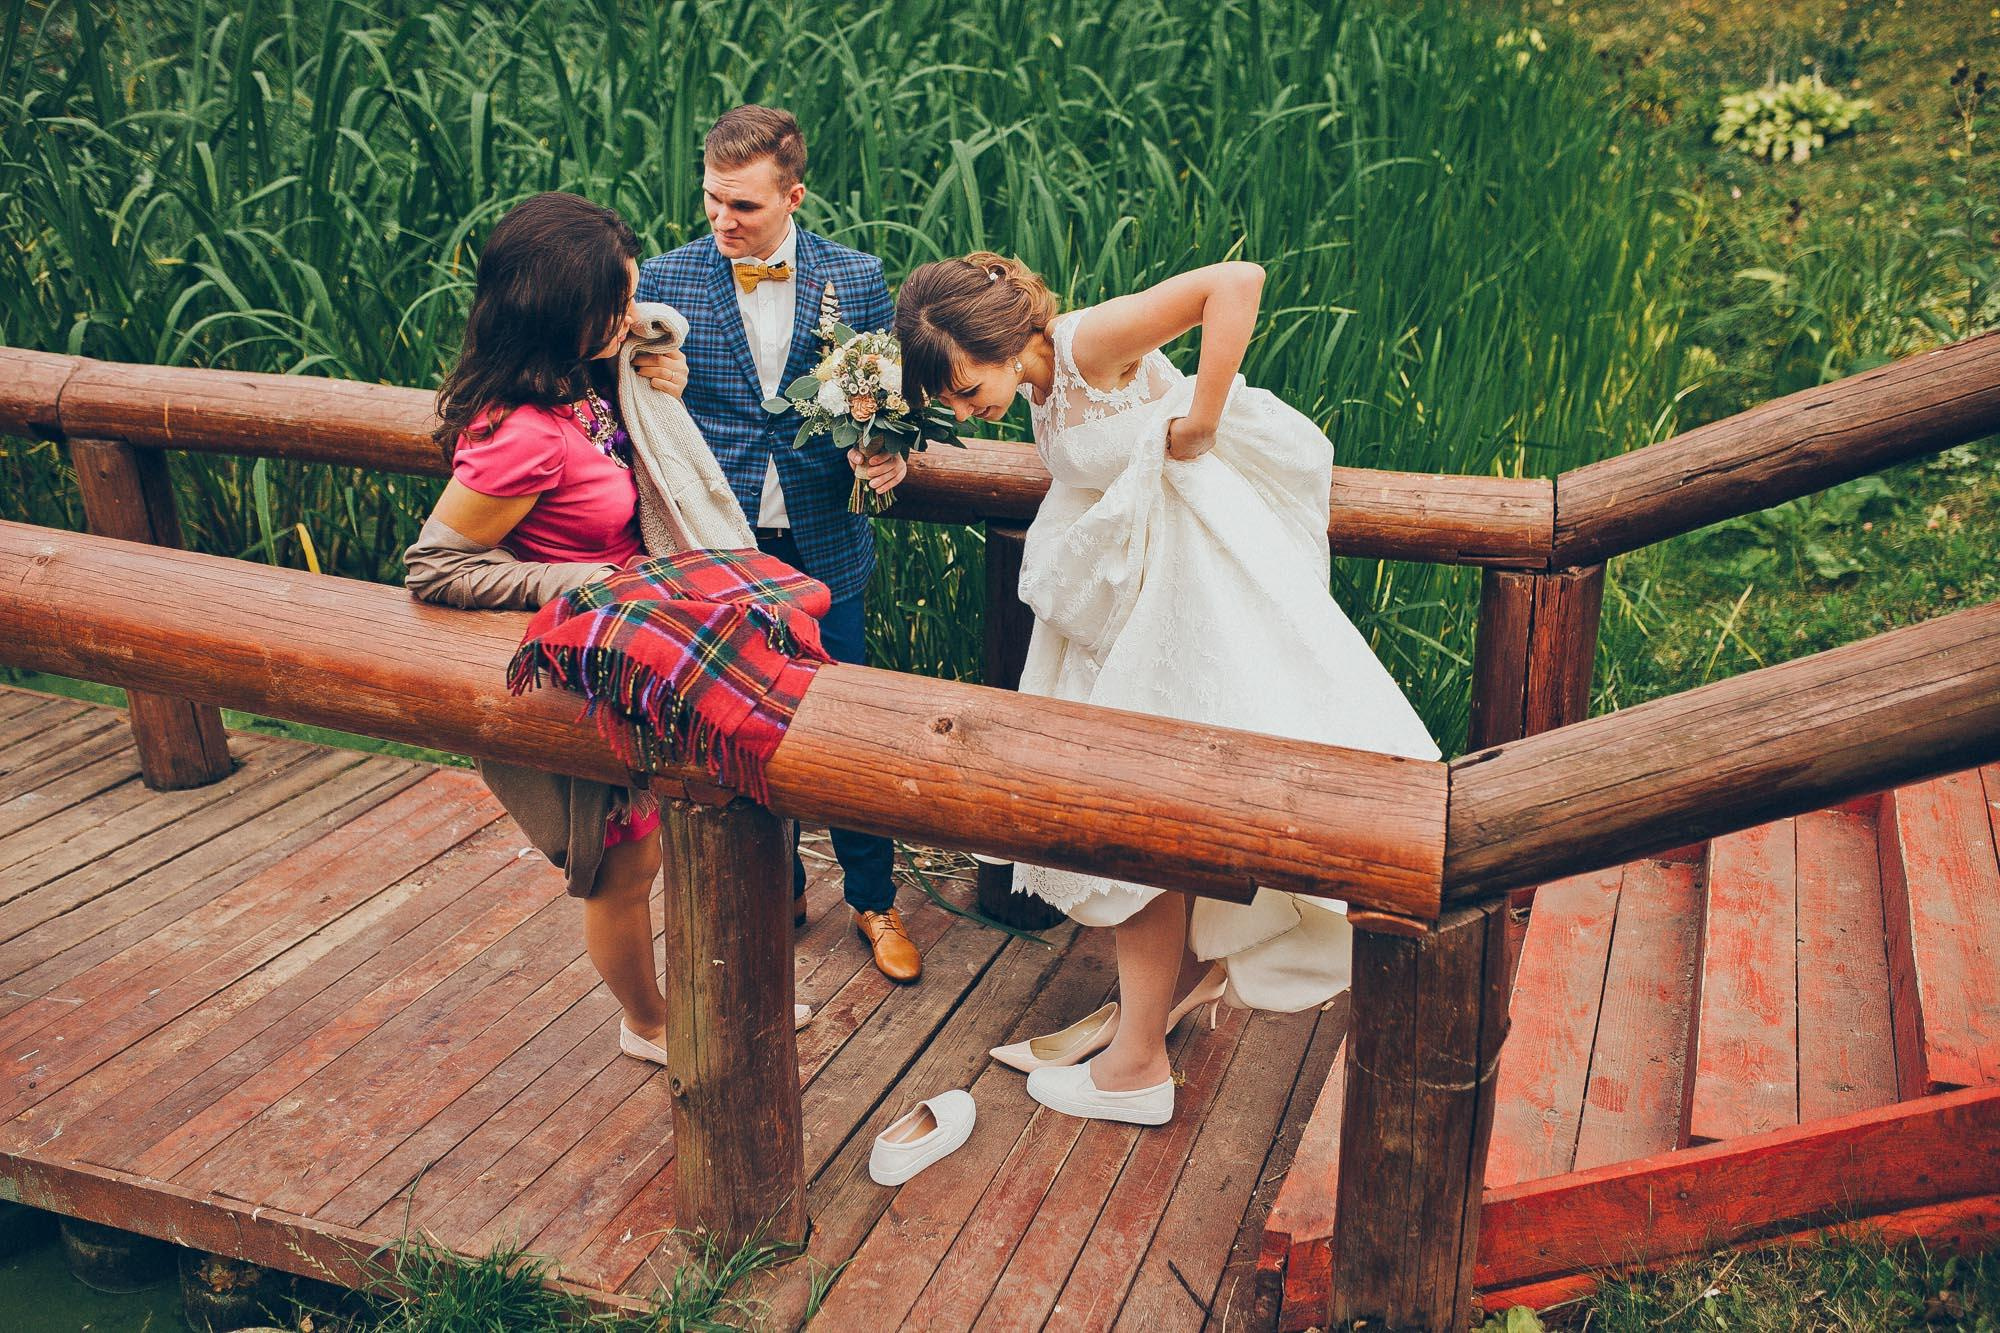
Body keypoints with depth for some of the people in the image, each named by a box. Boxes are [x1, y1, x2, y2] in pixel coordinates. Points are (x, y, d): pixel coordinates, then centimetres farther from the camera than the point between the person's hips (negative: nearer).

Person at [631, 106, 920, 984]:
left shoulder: (857, 278, -2)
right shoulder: (664, 281, -3)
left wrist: (890, 453, -15)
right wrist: (650, 390, -22)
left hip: (825, 548, 0)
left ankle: (873, 901, 29)